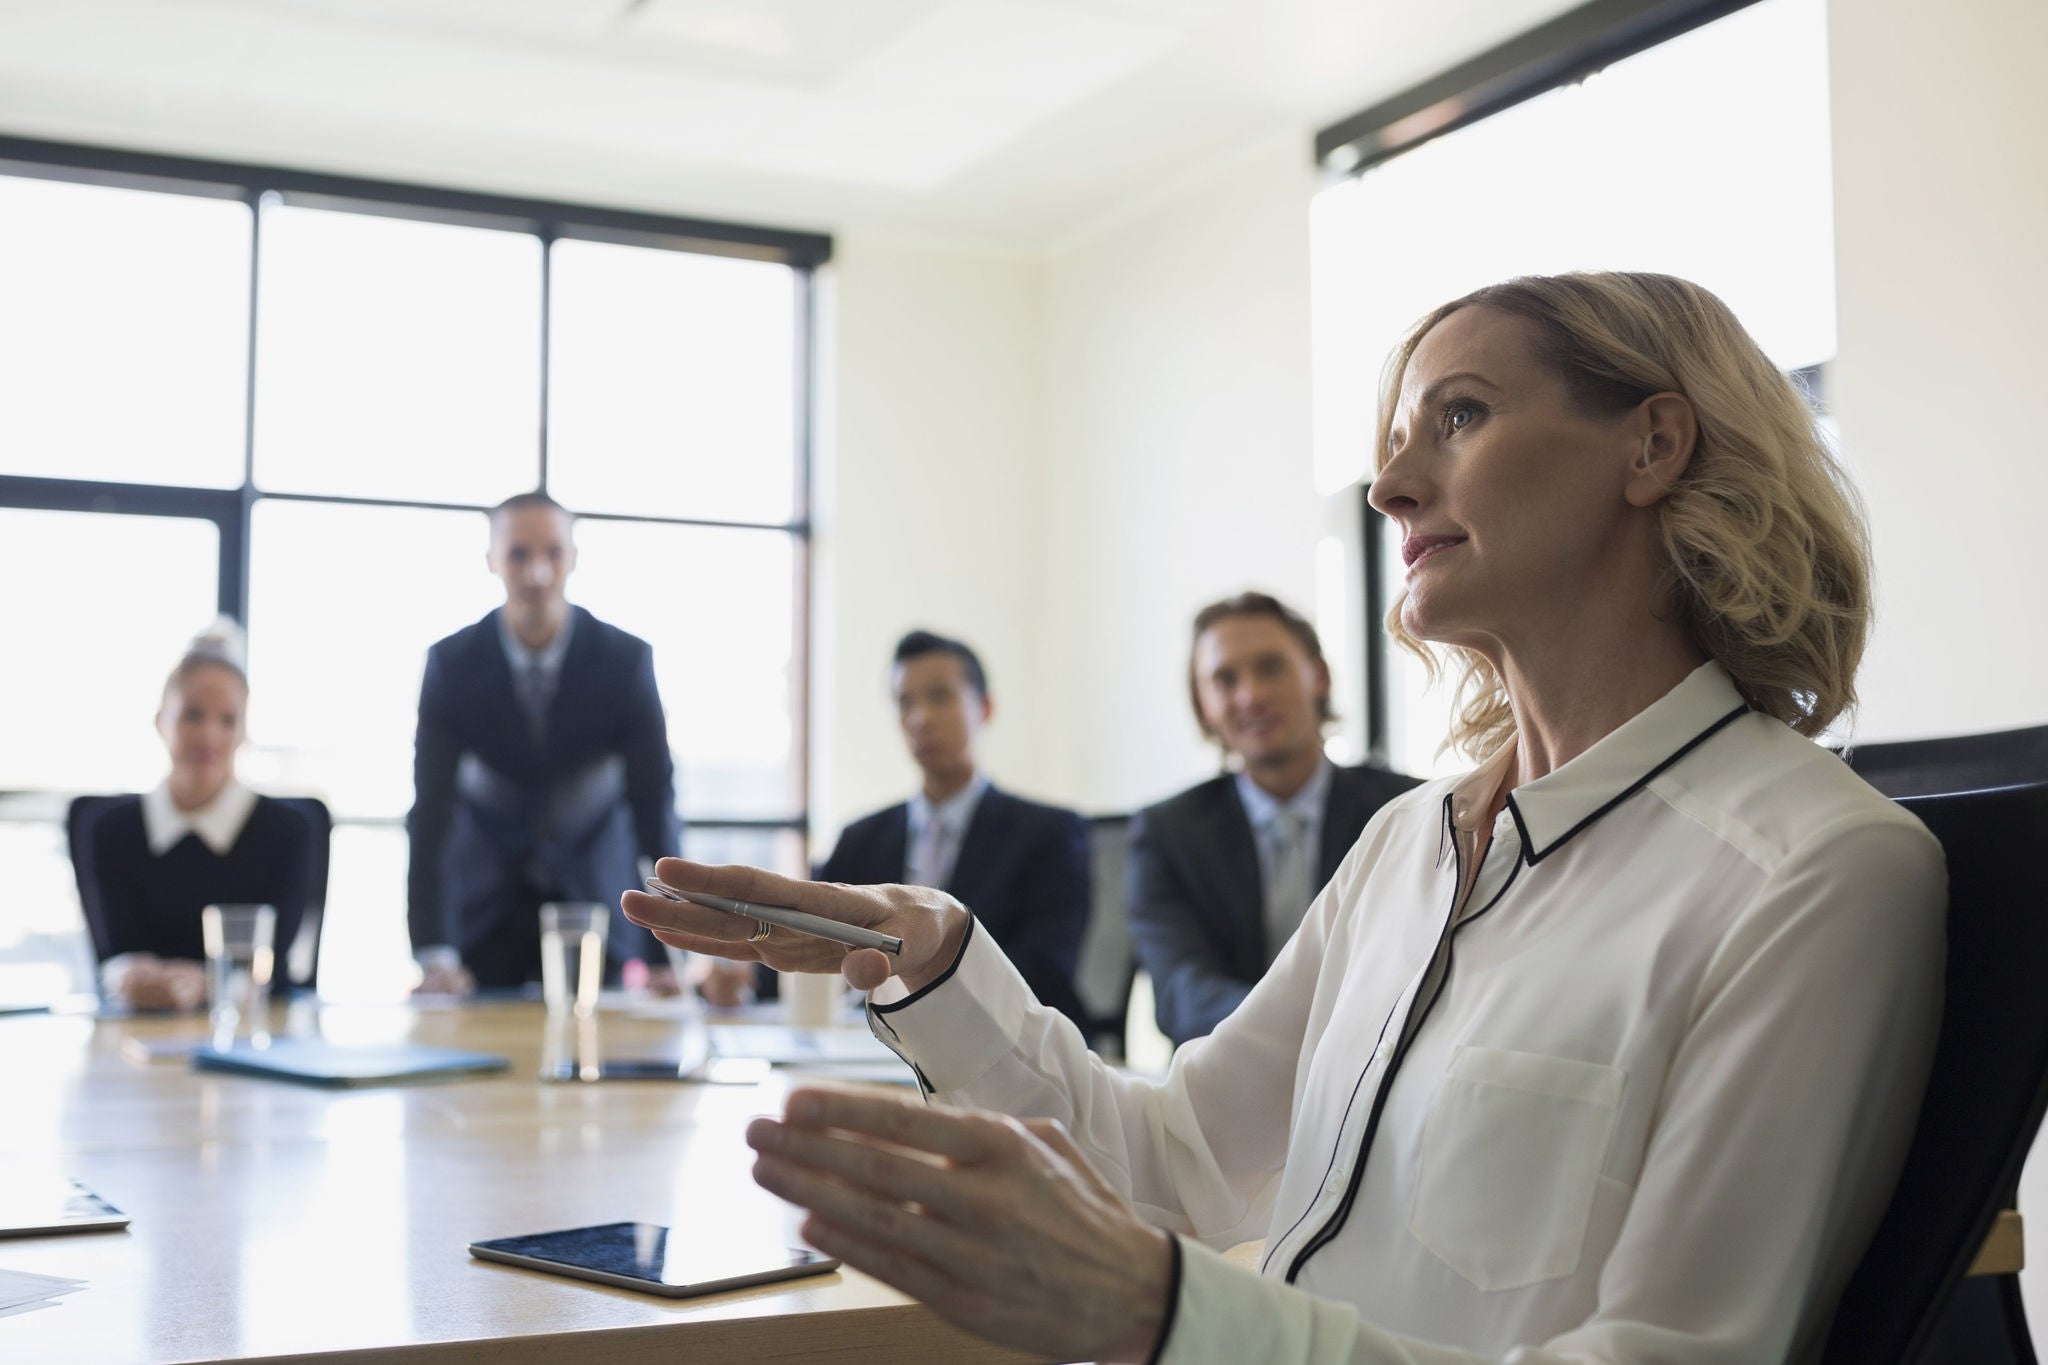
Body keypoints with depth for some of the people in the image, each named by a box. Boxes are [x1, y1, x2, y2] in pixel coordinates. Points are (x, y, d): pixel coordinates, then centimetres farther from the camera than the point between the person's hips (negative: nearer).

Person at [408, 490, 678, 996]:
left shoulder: (626, 660, -16)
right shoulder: (451, 663, -14)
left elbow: (655, 807, -16)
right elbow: (430, 812, -18)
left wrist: (664, 956, -24)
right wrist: (434, 953, -30)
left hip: (597, 898, 0)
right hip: (483, 907, 0)